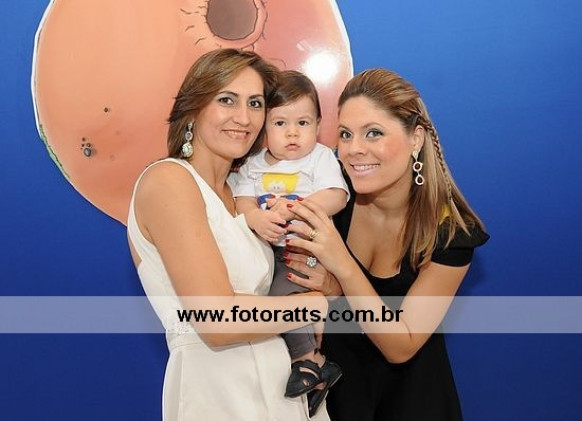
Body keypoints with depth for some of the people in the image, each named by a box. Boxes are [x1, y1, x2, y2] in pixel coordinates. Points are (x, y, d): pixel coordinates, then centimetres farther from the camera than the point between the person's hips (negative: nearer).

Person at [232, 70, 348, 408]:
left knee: (282, 294, -23)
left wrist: (292, 208, -25)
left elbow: (336, 197, -14)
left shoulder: (321, 157, 0)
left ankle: (308, 358, -4)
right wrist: (257, 218, -23)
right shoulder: (254, 165, 10)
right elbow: (242, 202, 0)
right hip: (267, 251, 6)